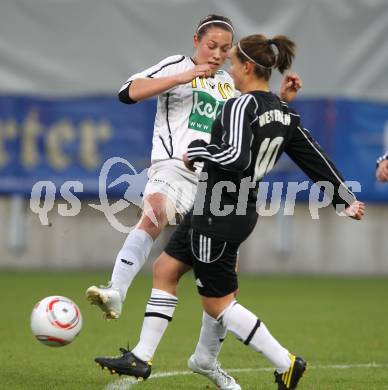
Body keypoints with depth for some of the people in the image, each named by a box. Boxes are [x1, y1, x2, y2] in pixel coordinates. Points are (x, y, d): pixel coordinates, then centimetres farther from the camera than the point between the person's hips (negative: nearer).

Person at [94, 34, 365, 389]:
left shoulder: (241, 106, -19)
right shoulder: (284, 113, 6)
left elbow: (235, 156, -33)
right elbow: (315, 158, 10)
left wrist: (197, 149, -15)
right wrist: (346, 199, 17)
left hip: (218, 214, -10)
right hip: (242, 209, 10)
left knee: (218, 303, 2)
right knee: (166, 267, 18)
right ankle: (141, 358, 23)